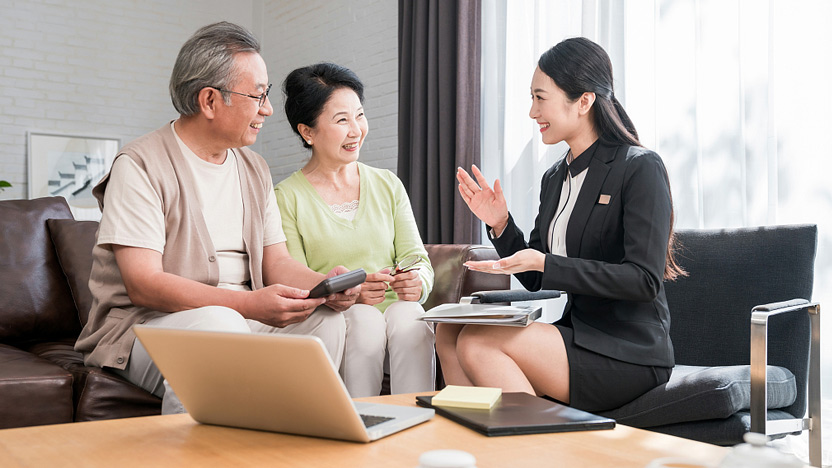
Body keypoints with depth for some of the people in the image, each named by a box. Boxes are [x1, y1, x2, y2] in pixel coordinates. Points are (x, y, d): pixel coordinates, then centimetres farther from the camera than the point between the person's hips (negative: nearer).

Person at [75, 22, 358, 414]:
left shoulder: (254, 169, 15)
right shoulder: (140, 165, -9)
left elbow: (276, 261, 11)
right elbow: (143, 285, -18)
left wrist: (324, 285, -13)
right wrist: (248, 304, -28)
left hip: (242, 318, 7)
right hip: (145, 324, -6)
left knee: (325, 317, -17)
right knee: (218, 323, -36)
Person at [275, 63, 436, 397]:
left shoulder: (388, 185, 16)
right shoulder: (286, 198, 2)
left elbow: (417, 258, 10)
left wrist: (417, 282, -14)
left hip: (396, 308, 3)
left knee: (408, 316, -31)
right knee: (366, 320, -33)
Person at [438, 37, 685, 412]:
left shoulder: (641, 168, -9)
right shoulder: (555, 178, 12)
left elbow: (644, 280, -17)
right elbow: (535, 281, 15)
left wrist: (544, 263, -22)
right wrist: (501, 225, -1)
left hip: (629, 354, -7)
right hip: (577, 335, 7)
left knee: (478, 341, -22)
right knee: (449, 332, -9)